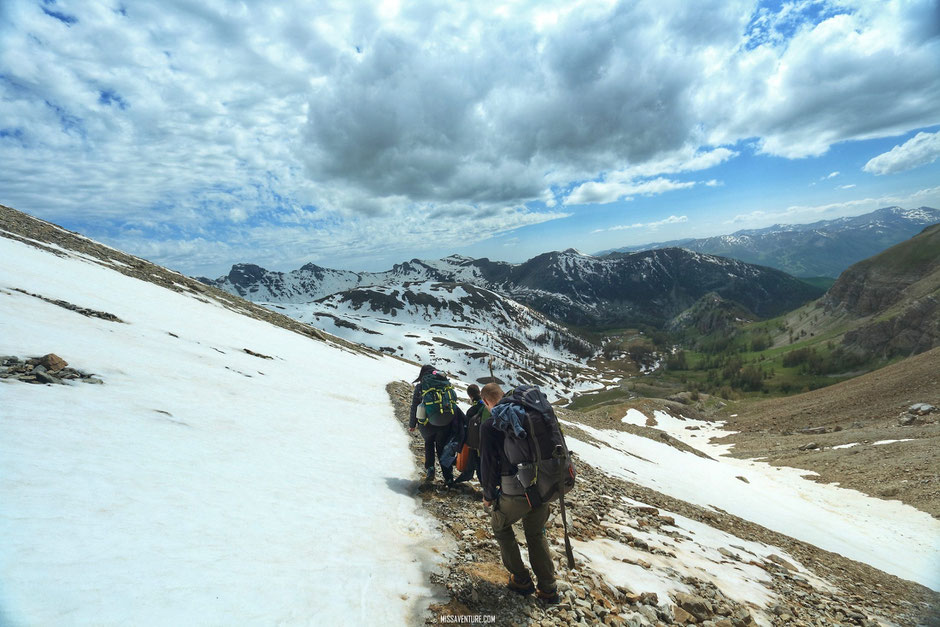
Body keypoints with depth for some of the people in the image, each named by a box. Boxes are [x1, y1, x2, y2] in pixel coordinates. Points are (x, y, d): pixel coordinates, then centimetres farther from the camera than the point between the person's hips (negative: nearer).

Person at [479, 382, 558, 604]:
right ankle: (548, 589, 28)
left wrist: (489, 495, 8)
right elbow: (548, 447, 9)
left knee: (501, 527, 24)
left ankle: (521, 579, 28)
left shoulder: (490, 426, -11)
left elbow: (489, 464, -8)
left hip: (515, 493, -5)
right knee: (536, 535, 25)